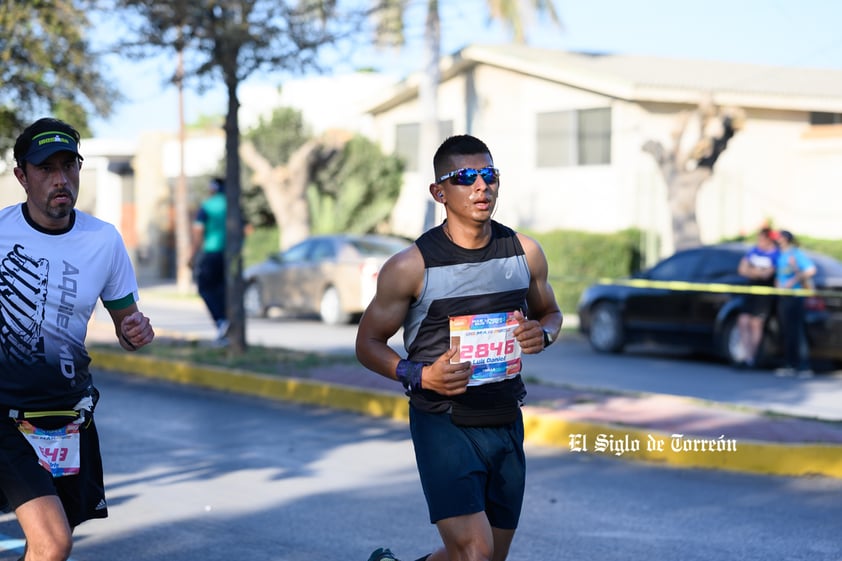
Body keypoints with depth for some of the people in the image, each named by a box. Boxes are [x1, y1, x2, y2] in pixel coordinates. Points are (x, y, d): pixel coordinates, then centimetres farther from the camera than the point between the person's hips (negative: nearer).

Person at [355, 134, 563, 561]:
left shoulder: (525, 252, 2)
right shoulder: (411, 266, -10)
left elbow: (550, 311, 19)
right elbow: (368, 343, -2)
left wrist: (543, 333, -5)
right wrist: (418, 376, -20)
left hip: (506, 423, 5)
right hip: (443, 425, -5)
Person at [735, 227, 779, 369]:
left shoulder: (775, 255, -10)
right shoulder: (754, 251, 8)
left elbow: (767, 274, -18)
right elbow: (742, 269, 7)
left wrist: (750, 270, -6)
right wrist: (758, 272, -9)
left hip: (766, 292, -6)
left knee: (756, 323, -6)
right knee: (743, 322, 0)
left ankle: (751, 358, 1)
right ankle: (747, 355, 6)